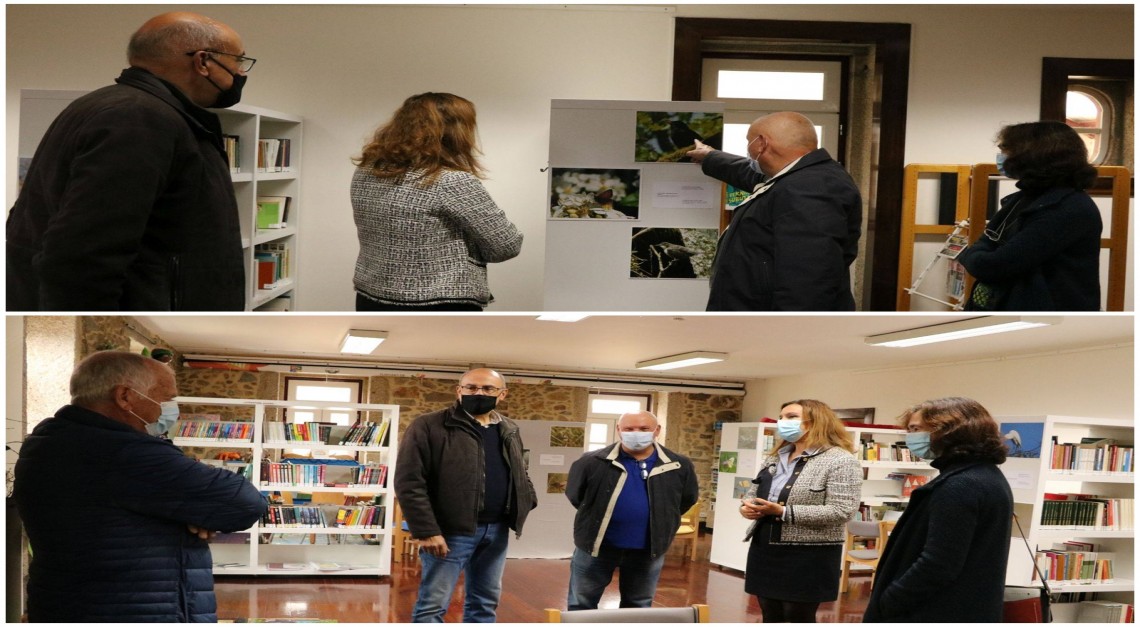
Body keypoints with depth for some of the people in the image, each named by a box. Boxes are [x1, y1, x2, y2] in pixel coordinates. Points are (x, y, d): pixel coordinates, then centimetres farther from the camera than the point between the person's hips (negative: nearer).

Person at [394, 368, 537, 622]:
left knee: (485, 602, 14)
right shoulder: (428, 426, -9)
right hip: (450, 531, -6)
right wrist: (426, 531, -19)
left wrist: (529, 503, 7)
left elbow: (520, 474, 25)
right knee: (432, 605, -4)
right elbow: (409, 482, -13)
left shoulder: (510, 430, 12)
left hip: (497, 530, 6)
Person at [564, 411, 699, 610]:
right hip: (596, 545, -1)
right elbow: (574, 496, 4)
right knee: (581, 603, 9)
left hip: (648, 549, 1)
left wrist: (662, 521, 10)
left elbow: (687, 499, 12)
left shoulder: (678, 466, -5)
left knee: (639, 607, 14)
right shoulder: (592, 462, -12)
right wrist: (594, 518, 8)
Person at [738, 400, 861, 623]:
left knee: (799, 619, 0)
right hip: (765, 550, 7)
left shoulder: (840, 461, -12)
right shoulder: (774, 458, 14)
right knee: (771, 617, 12)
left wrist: (783, 512, -23)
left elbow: (841, 511, -21)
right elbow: (753, 492, 21)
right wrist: (747, 506, -6)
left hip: (808, 556, -7)